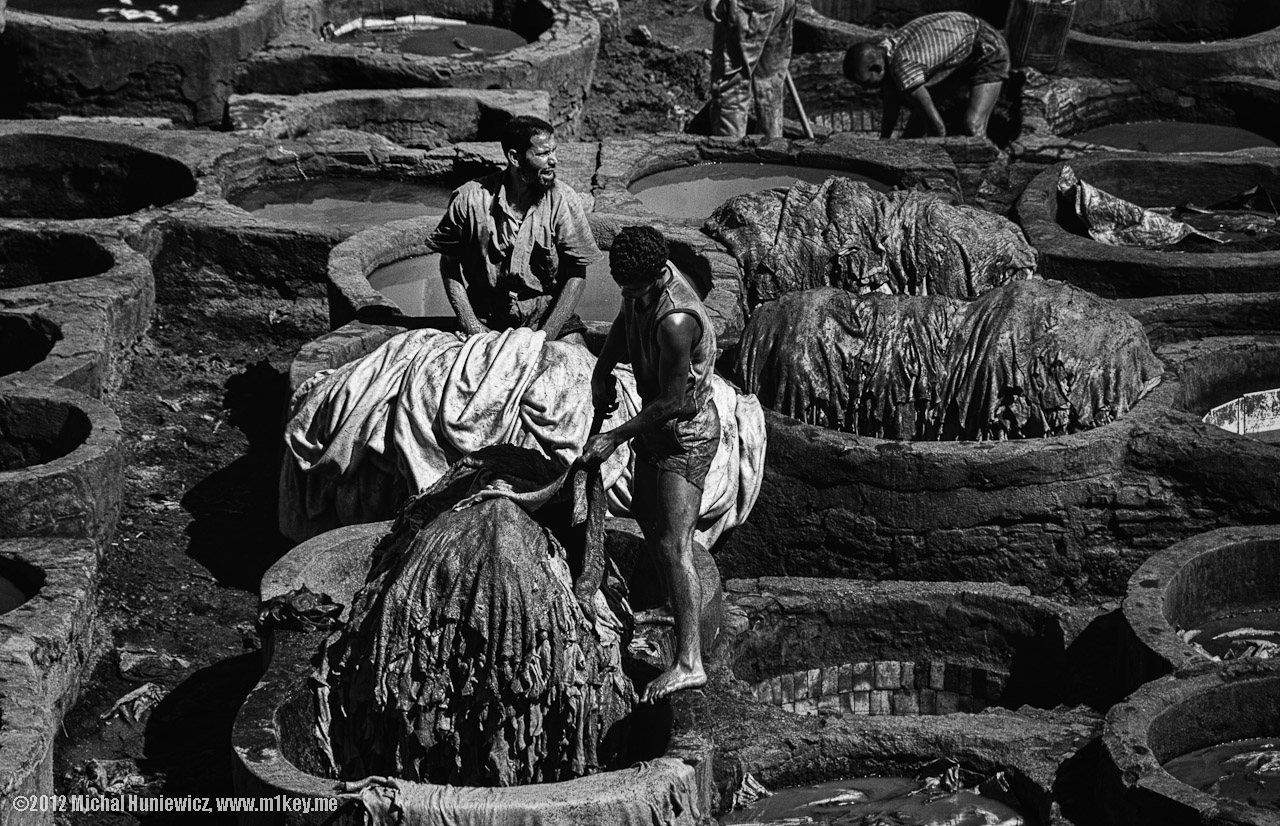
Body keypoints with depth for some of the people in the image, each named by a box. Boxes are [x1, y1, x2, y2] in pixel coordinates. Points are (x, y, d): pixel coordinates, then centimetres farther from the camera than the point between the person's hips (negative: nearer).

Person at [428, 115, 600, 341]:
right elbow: (449, 263, 4)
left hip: (548, 318, 1)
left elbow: (576, 274, -4)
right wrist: (470, 324, -7)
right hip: (487, 323, -1)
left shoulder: (563, 199, -6)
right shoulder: (469, 199, -7)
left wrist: (546, 336, -13)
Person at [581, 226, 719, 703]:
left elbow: (672, 401, -25)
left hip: (685, 434, -10)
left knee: (673, 545, -16)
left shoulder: (676, 322, -32)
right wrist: (602, 371, 2)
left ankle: (688, 662, -21)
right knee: (646, 515, 26)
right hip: (657, 425, 10)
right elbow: (624, 324, 17)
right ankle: (676, 598, 50)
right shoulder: (643, 282, -5)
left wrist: (615, 438, -19)